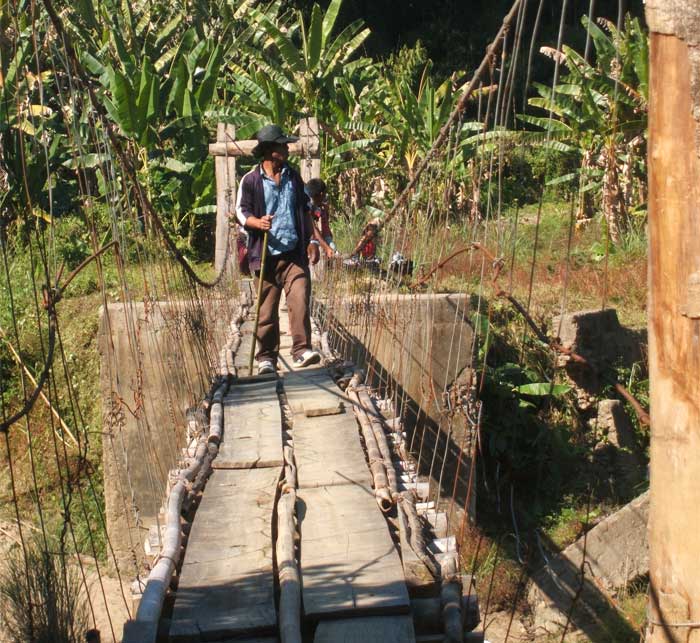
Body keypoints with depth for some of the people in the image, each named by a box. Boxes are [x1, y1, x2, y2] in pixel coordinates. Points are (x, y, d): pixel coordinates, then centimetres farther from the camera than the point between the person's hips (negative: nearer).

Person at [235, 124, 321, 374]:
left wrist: (312, 240, 13)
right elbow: (241, 212, 1)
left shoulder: (293, 177, 14)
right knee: (267, 308, 3)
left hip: (294, 252, 2)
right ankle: (266, 357, 12)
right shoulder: (251, 180, 0)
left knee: (300, 299, -14)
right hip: (266, 253, -2)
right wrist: (257, 222, -20)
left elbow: (305, 210, 20)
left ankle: (302, 350, -14)